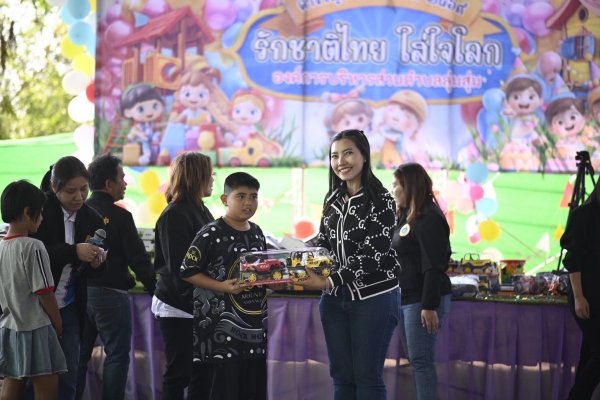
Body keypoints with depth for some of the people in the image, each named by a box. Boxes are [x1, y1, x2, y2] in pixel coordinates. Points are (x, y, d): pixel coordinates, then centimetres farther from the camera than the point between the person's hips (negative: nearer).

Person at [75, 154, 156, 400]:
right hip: (111, 294, -6)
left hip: (80, 292, 6)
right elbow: (138, 259, -12)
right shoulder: (119, 216, -12)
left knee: (79, 355, 12)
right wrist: (154, 288, -2)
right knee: (117, 355, 2)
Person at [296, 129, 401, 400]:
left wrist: (328, 282, -26)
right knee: (341, 377, 10)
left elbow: (372, 256, -19)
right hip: (335, 298, 6)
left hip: (373, 298, -6)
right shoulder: (332, 199, 8)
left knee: (367, 376, -1)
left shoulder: (380, 201, -12)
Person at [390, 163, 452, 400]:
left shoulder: (429, 219, -13)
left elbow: (434, 267, -19)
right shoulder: (406, 217, 15)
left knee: (421, 360, -11)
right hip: (405, 299, 10)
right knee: (415, 360, 10)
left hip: (423, 300, -10)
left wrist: (429, 306, -23)